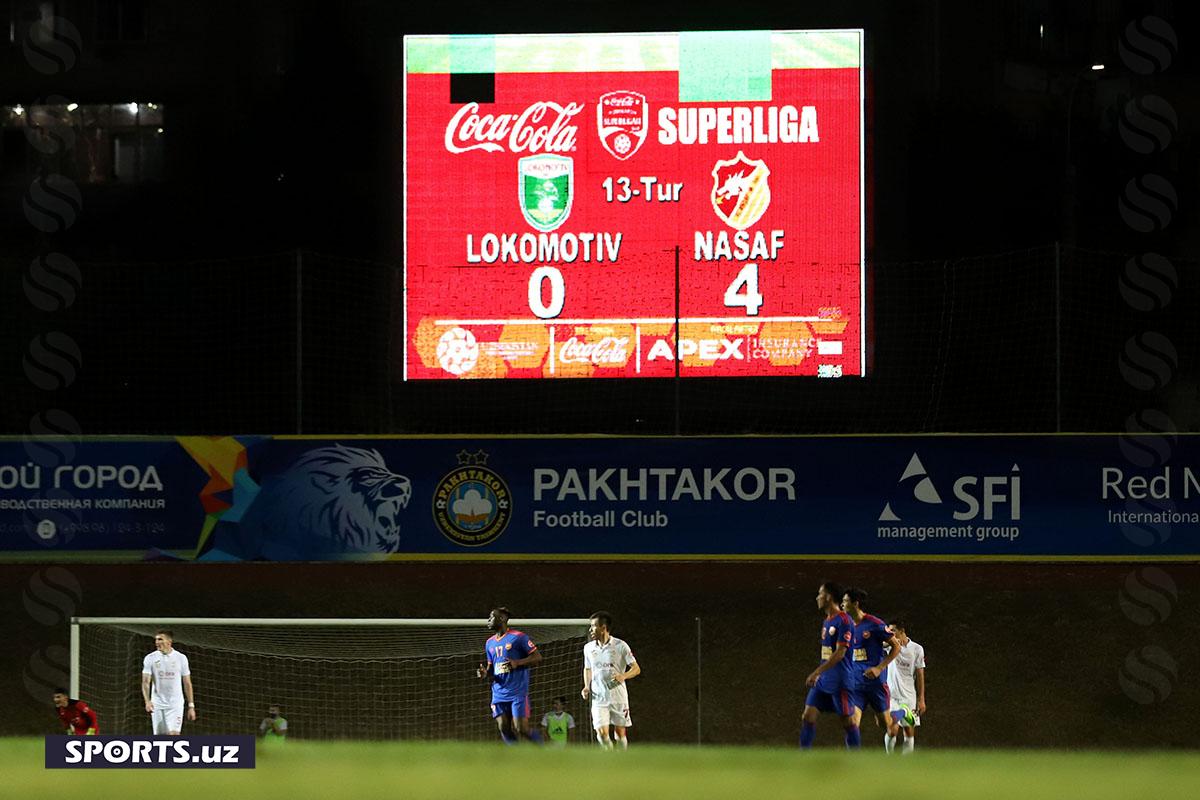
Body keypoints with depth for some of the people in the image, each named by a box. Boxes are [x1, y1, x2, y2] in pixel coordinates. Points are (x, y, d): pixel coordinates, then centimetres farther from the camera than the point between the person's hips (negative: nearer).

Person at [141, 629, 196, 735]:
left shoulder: (181, 658, 1)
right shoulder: (150, 658, 0)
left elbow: (187, 684, 7)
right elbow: (145, 682, -4)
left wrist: (191, 706, 4)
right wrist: (147, 701, -21)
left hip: (175, 705, -1)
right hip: (157, 705, 1)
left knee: (173, 735, -15)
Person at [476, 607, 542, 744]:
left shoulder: (518, 637, -5)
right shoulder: (490, 643, 16)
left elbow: (537, 658, -5)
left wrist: (517, 663, -19)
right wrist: (485, 674, -1)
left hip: (518, 692, -6)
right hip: (499, 693, 6)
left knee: (521, 729, -11)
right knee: (504, 729, -3)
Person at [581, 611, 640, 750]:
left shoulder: (620, 646, -5)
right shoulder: (589, 648, 8)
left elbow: (636, 669, -4)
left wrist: (623, 676, -24)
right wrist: (587, 687, 6)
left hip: (618, 697, -2)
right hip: (599, 697, 2)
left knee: (620, 733, 1)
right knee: (602, 733, -11)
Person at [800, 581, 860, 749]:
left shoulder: (844, 621, -14)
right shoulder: (826, 621, 15)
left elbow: (840, 653, -20)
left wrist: (817, 672, -22)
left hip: (840, 682, -9)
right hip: (823, 681, 9)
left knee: (848, 721, 0)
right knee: (808, 717, -1)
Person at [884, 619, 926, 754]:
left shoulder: (917, 649, 0)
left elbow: (920, 675, 3)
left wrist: (921, 699, 0)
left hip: (909, 697, 1)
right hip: (891, 696, -1)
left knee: (909, 732, 2)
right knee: (892, 730, -11)